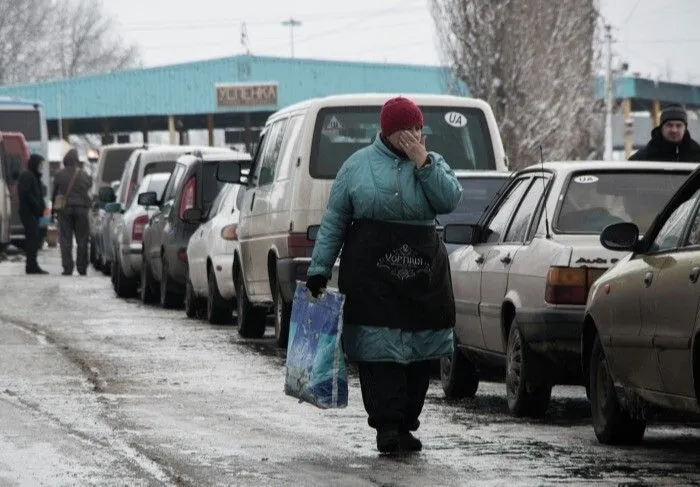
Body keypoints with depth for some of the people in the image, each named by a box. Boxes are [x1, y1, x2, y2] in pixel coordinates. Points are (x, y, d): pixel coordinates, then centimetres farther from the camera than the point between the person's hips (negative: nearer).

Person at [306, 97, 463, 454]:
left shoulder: (432, 163, 11)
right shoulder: (358, 165, 5)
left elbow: (450, 200, -7)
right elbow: (333, 220, 6)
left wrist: (423, 164, -11)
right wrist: (319, 269, 1)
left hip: (423, 273, 3)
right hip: (371, 273, -3)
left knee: (419, 351, 3)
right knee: (377, 347, -11)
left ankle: (404, 425, 12)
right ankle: (387, 425, -10)